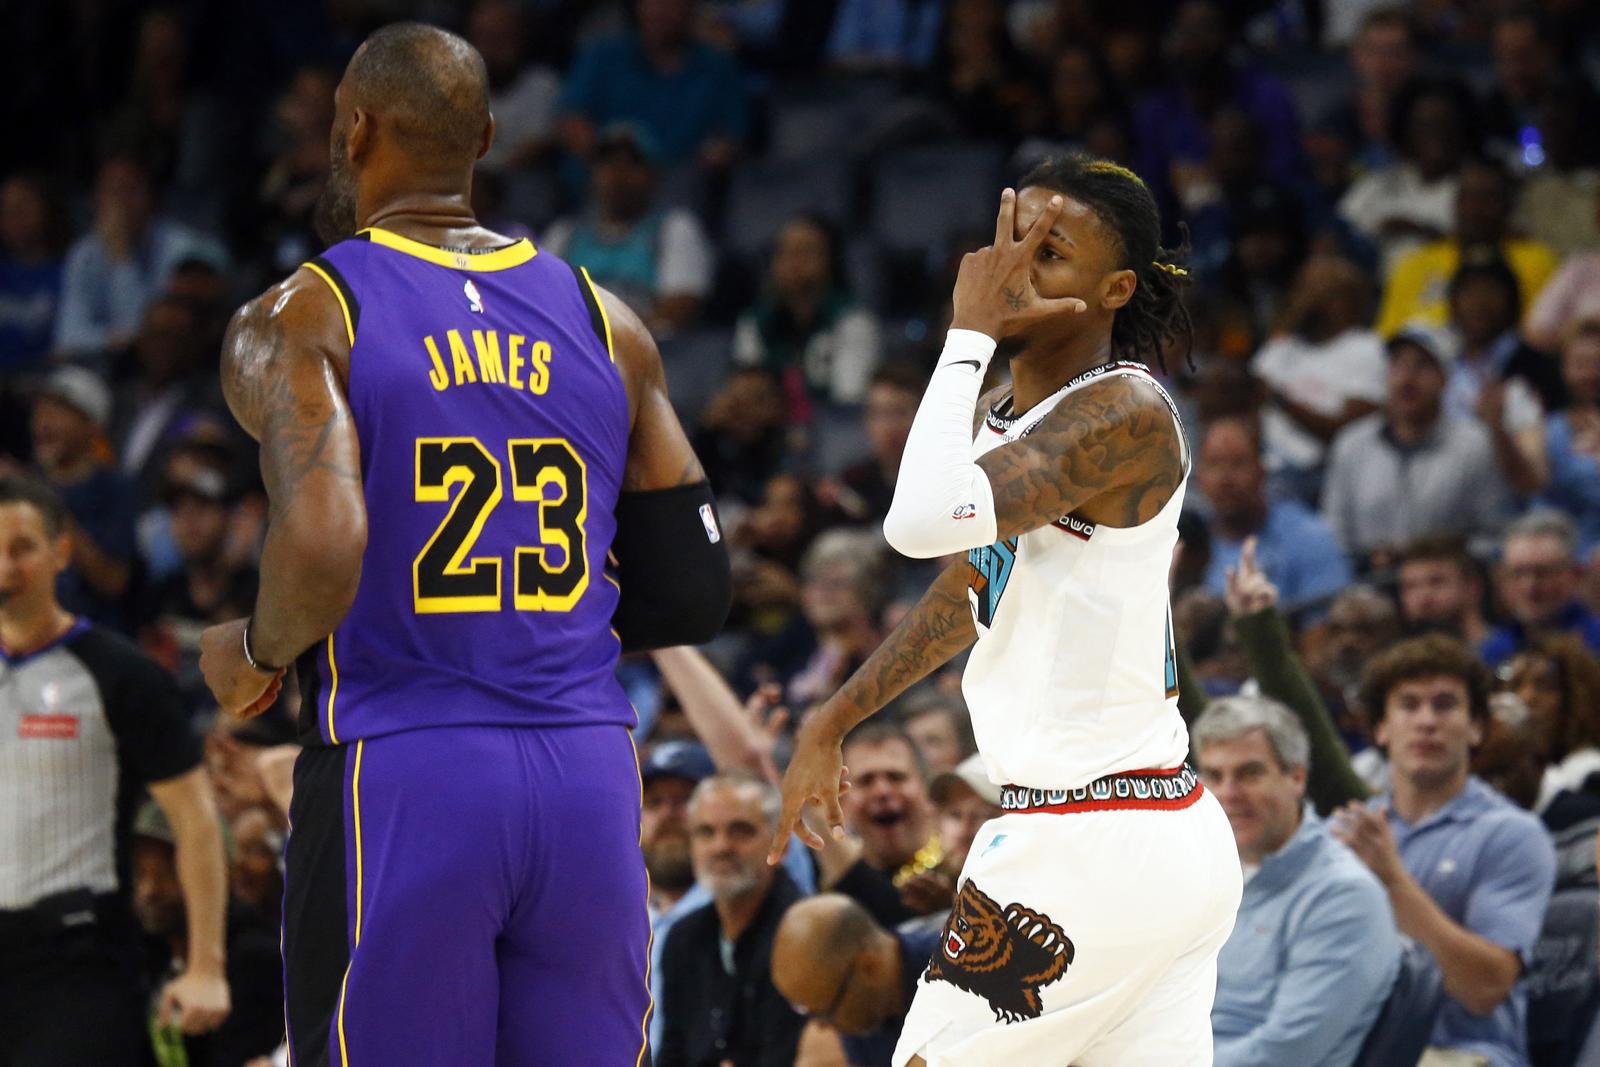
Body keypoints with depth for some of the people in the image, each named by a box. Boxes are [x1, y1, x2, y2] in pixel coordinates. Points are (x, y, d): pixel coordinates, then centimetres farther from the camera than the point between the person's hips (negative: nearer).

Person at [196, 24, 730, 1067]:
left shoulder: (299, 321, -3)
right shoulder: (606, 324, 11)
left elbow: (323, 550, -20)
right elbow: (693, 596, 12)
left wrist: (254, 654, 0)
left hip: (399, 784, -4)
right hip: (592, 783, 4)